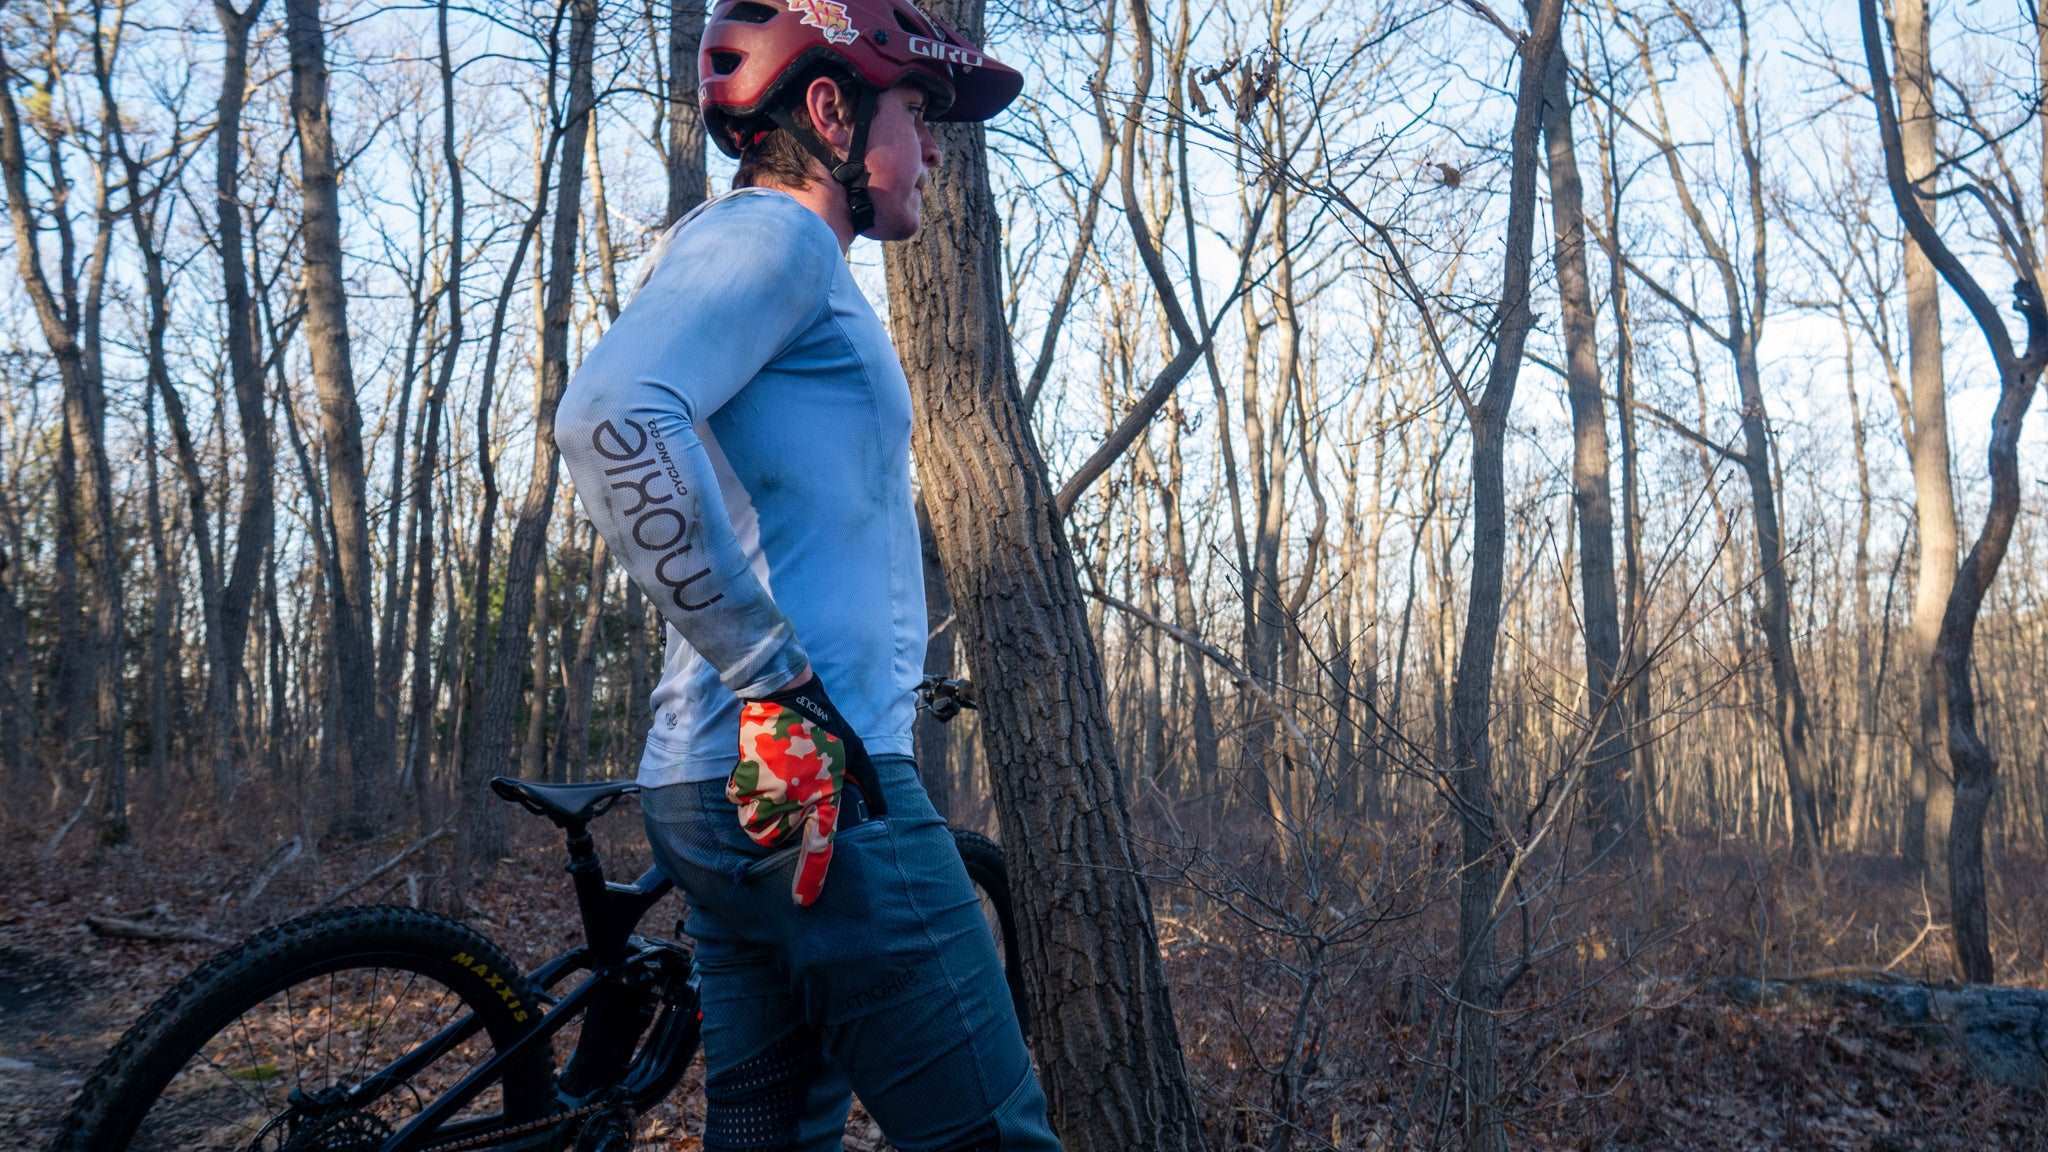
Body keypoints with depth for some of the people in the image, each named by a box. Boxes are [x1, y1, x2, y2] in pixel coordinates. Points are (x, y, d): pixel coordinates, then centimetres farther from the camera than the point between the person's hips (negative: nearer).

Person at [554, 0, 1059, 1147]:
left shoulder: (776, 260, 26)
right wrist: (780, 688, -23)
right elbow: (613, 416, -25)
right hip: (815, 781, -10)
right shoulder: (773, 234, -6)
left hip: (756, 789, 10)